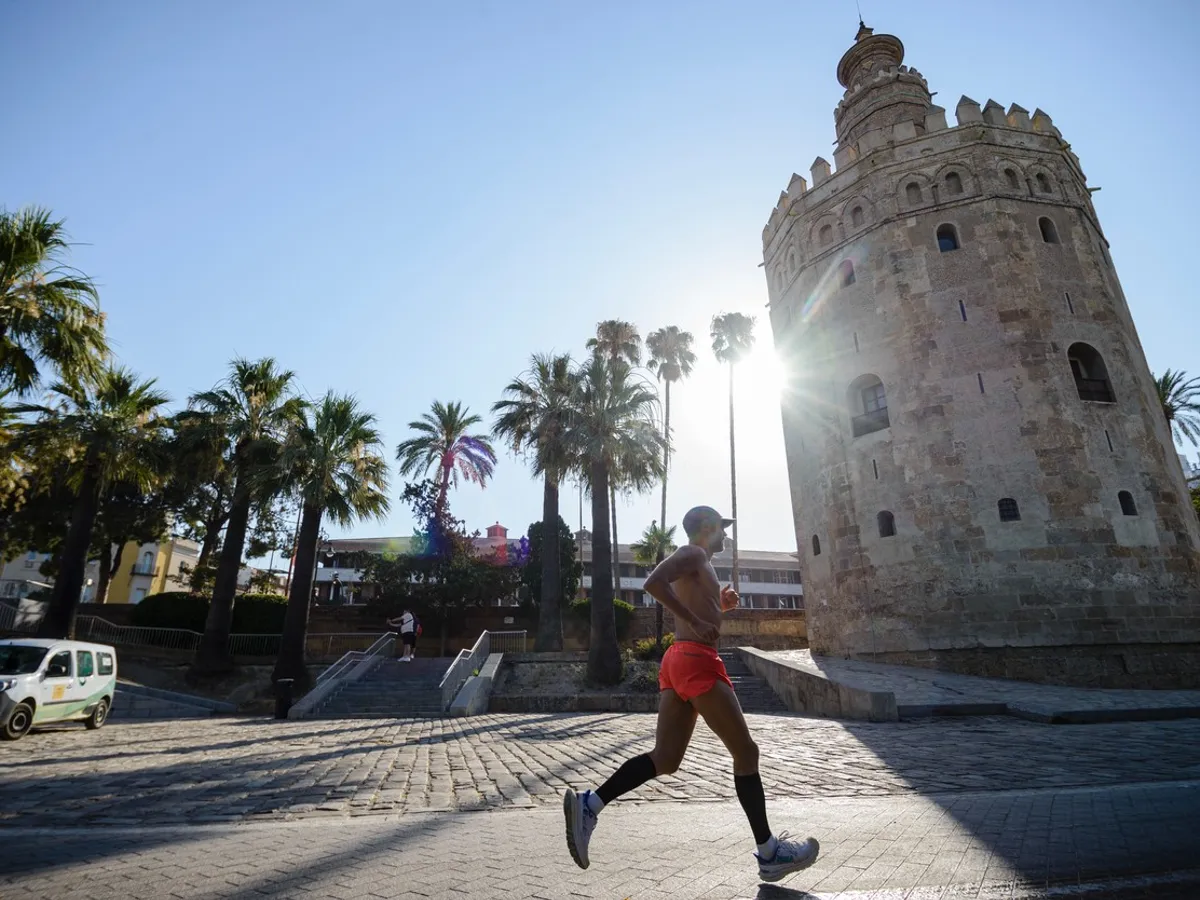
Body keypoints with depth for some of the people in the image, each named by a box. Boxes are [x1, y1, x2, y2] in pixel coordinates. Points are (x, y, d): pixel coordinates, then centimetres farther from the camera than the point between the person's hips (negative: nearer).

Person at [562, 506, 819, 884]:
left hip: (680, 661, 10)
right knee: (745, 751, 2)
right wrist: (696, 621, -21)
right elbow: (653, 582, -22)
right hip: (696, 661, -10)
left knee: (665, 759, 5)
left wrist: (720, 604, 16)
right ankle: (769, 853, 12)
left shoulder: (699, 564, 25)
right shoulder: (693, 554, -5)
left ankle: (588, 804, -2)